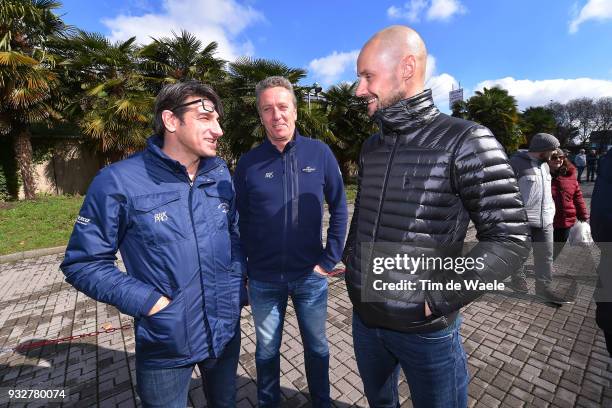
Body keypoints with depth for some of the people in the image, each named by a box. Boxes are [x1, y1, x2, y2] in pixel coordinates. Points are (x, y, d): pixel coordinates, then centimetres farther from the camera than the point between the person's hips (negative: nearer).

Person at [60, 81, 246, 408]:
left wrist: (238, 285, -3)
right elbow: (83, 263, -9)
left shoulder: (220, 174, -3)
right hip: (165, 344, -4)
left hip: (227, 332, 4)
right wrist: (149, 302, -18)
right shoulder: (119, 181, -17)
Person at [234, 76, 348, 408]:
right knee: (266, 351, 22)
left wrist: (330, 259, -6)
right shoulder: (248, 163, -6)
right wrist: (245, 268, -3)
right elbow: (240, 221, 0)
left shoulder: (320, 153, -7)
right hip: (263, 280, 0)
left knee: (316, 346, 22)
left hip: (311, 276, 0)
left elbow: (339, 208, -2)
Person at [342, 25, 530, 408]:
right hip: (363, 317, 6)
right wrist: (351, 260, 7)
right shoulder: (370, 148, 3)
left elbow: (510, 239, -15)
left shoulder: (466, 141, -15)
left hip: (424, 331, -5)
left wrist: (437, 301, -18)